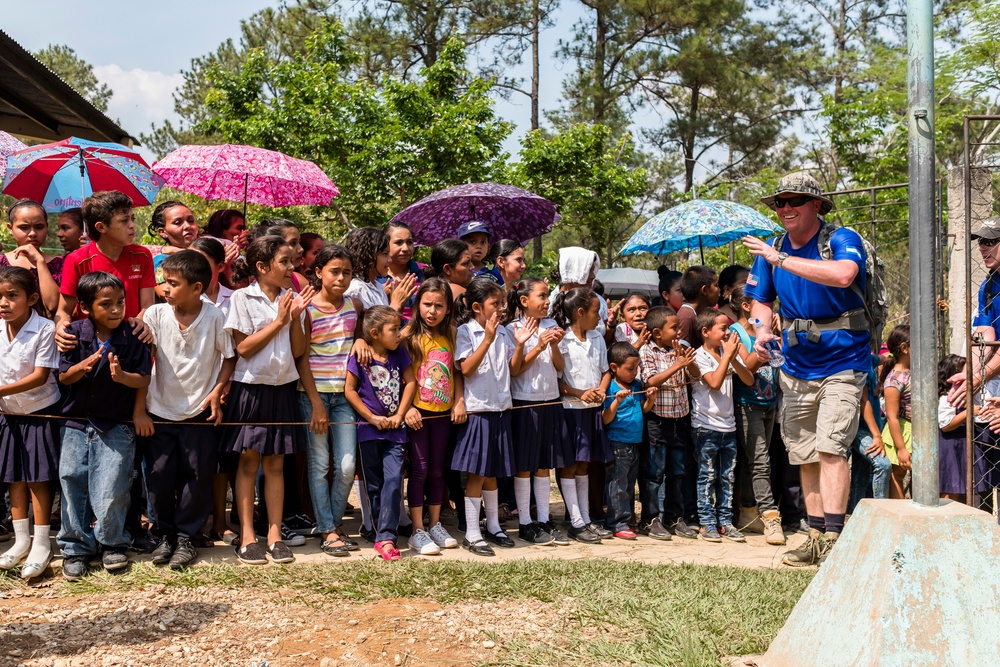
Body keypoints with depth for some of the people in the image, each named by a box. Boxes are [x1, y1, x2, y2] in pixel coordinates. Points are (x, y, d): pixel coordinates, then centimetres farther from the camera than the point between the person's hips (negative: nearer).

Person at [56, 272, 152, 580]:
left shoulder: (133, 337, -9)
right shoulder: (74, 333, -4)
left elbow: (144, 379, -9)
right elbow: (64, 376, -2)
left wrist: (122, 376, -29)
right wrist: (83, 366, -22)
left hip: (116, 426, -2)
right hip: (76, 423, 2)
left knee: (110, 490, -4)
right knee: (73, 485, 5)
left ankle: (111, 543, 18)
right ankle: (76, 547, 20)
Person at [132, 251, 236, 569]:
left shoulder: (216, 318, -11)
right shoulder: (155, 314, -7)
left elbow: (230, 357, 2)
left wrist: (217, 391, -10)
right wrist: (139, 410, -2)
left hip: (200, 412, -1)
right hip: (159, 411, 1)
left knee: (198, 477, 4)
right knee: (159, 477, 5)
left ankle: (186, 537, 19)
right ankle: (165, 535, 23)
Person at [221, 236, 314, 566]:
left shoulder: (293, 300, 7)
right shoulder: (243, 297, -5)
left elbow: (298, 351, 4)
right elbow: (244, 348, -11)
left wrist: (296, 318, -9)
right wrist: (279, 321, -13)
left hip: (282, 388, 4)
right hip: (250, 387, -4)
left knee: (275, 464, 7)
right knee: (248, 463, 2)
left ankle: (275, 535, 12)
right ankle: (247, 537, 8)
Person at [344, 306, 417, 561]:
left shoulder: (399, 353, 2)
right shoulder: (360, 357, -8)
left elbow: (410, 382, 4)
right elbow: (349, 390, -8)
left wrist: (399, 415, -4)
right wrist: (372, 418, -10)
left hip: (394, 429, 2)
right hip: (369, 430, -2)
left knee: (394, 479, -11)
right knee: (374, 484, 7)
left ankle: (386, 537, -11)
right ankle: (383, 533, 19)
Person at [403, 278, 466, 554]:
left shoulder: (450, 337, 6)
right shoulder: (410, 335, -8)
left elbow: (456, 373, 9)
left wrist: (460, 401, -3)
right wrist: (407, 407, -18)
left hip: (443, 413, 4)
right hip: (417, 412, -4)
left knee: (438, 470, 12)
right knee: (419, 470, -1)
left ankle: (435, 524, 24)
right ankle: (418, 531, 6)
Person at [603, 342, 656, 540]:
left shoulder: (637, 385, 10)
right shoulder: (610, 389, -11)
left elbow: (643, 410, 20)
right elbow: (606, 419, -15)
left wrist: (650, 399, 1)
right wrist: (617, 401, -28)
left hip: (635, 443, 7)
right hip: (617, 444, -7)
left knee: (629, 485, 14)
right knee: (618, 485, -3)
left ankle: (625, 519, 22)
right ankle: (618, 524, 2)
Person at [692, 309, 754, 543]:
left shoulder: (728, 353, 9)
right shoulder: (699, 356, -8)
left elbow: (749, 380, 2)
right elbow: (714, 382, -22)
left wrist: (733, 358, -13)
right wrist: (727, 355, -16)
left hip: (728, 425, 6)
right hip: (706, 425, -6)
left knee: (727, 477, 9)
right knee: (707, 476, 0)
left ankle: (725, 521, 17)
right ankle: (707, 523, 6)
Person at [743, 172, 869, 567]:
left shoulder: (841, 240, -12)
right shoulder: (772, 249, 6)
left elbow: (843, 274, -35)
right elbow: (761, 299, 18)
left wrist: (781, 259, -31)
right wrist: (762, 331, -3)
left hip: (842, 361, -6)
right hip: (796, 366, 6)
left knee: (830, 448, -17)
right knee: (804, 455, 10)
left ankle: (834, 540, -14)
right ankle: (815, 537, 20)